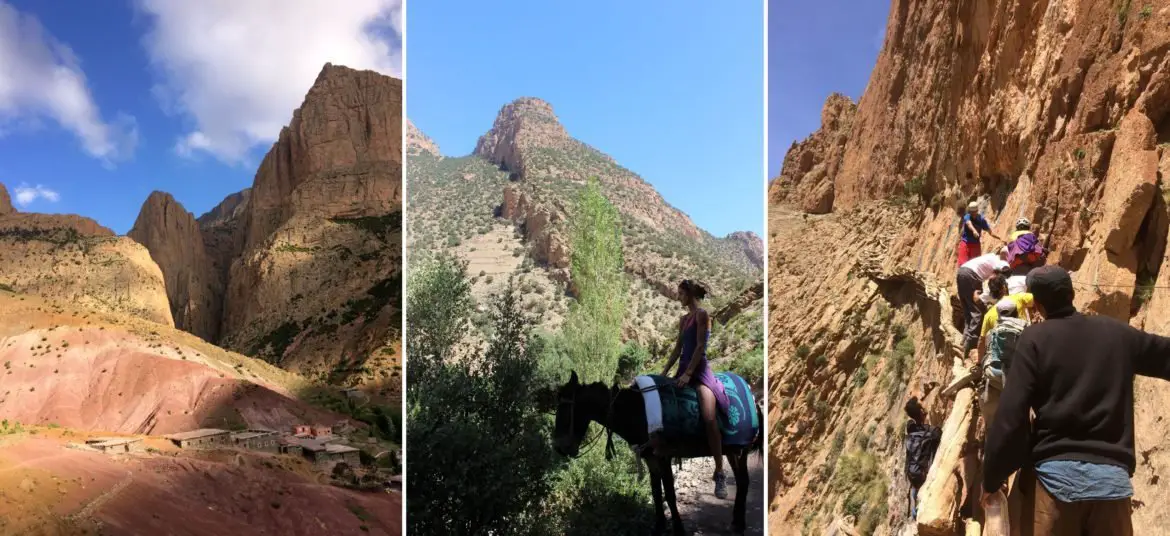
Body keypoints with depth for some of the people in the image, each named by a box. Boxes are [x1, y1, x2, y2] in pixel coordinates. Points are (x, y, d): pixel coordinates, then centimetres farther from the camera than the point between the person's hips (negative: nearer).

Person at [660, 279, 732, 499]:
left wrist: (688, 373, -18)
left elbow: (700, 346, -13)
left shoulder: (702, 315, -6)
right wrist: (665, 372, 12)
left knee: (709, 419, -21)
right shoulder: (683, 319, 16)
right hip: (684, 370, 9)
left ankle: (720, 473, -19)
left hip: (700, 370, -9)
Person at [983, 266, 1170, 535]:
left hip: (1057, 473, -3)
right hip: (1112, 475, 3)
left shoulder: (1034, 338, -1)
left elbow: (1011, 414, -7)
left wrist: (992, 477, -1)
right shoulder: (1117, 332, 9)